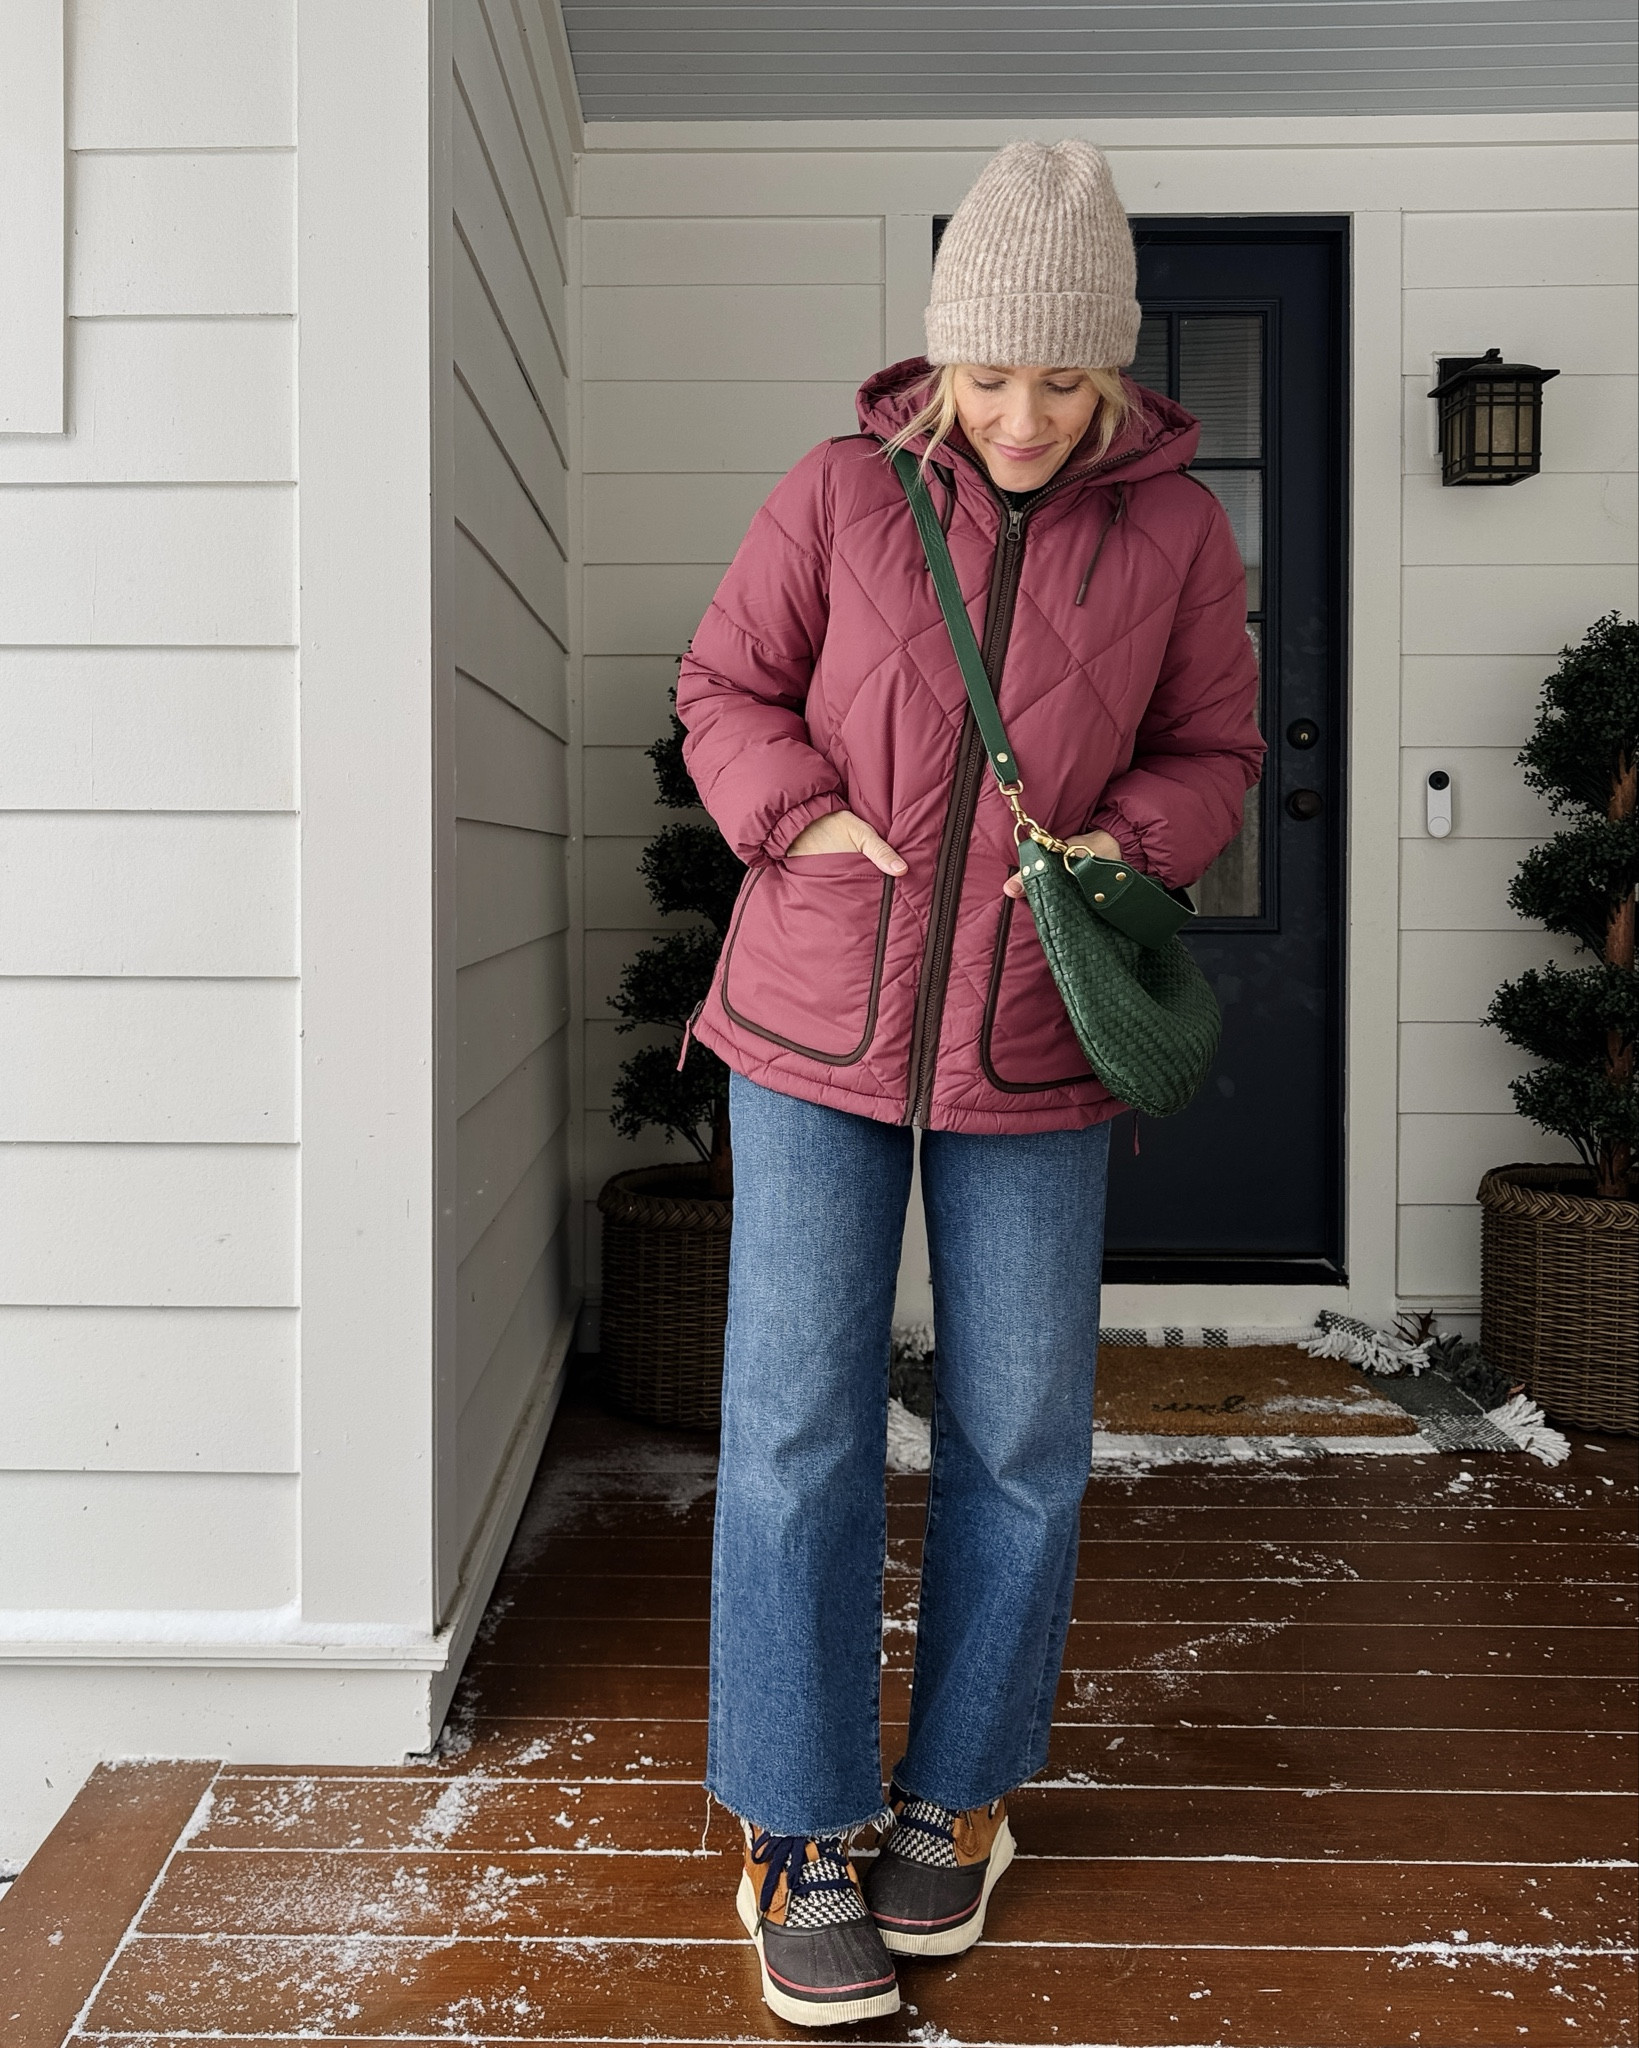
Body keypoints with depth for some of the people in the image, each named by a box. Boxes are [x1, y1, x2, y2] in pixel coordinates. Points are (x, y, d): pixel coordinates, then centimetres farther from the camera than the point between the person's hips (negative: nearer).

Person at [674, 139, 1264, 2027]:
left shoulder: (1176, 530, -1)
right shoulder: (844, 491, -3)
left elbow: (1209, 753, 8)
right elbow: (726, 692, 4)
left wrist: (1126, 843, -14)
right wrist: (809, 820, -14)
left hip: (1031, 1041, 1)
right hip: (818, 1015, 0)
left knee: (1018, 1430, 4)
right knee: (799, 1422, -3)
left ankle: (960, 1791, 25)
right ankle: (798, 1839, 11)